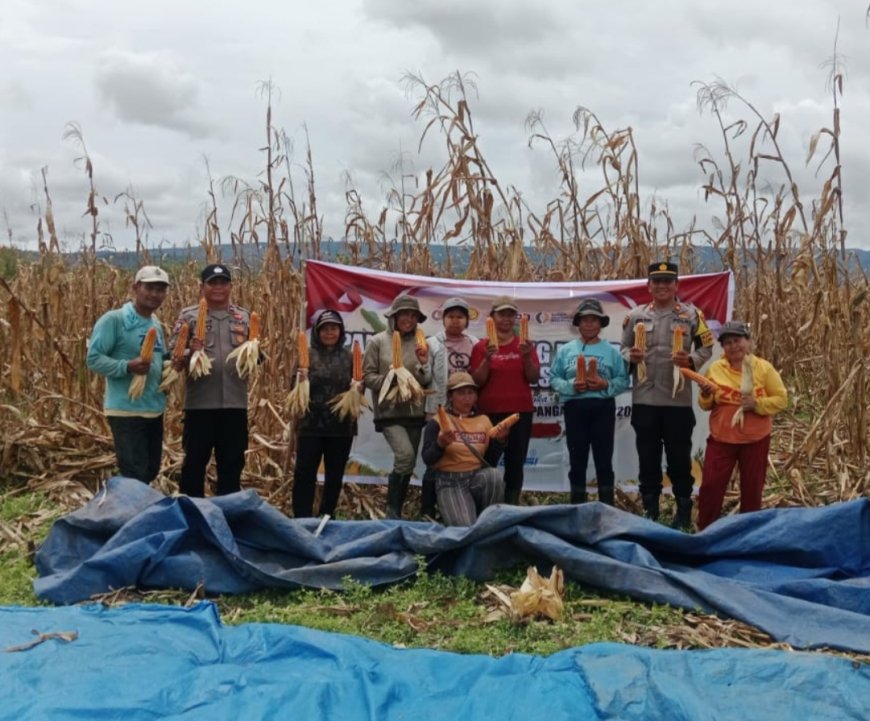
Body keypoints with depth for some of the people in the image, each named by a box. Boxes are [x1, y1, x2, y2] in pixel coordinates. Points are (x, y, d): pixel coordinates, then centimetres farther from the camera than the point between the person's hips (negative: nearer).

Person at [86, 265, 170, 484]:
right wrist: (127, 367, -29)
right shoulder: (114, 319, -11)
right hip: (126, 411, -8)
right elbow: (94, 358, -15)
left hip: (154, 410, 8)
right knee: (135, 477, -7)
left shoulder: (156, 324, 13)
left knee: (150, 472, 16)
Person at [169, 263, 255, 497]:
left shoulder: (244, 317, 10)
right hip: (200, 404, -3)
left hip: (235, 403, 3)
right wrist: (190, 353, -21)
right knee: (195, 462, 6)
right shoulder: (189, 316, 1)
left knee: (232, 463, 12)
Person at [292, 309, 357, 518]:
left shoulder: (349, 357, 8)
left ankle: (327, 516, 23)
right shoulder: (307, 355, 1)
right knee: (304, 472, -5)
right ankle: (301, 518, 1)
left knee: (335, 474, 10)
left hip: (342, 426, 3)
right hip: (311, 425, -3)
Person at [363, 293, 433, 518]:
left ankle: (397, 512, 25)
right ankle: (392, 509, -5)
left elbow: (427, 381, 4)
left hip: (414, 411, 4)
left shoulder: (420, 344, 6)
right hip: (389, 411, -4)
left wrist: (424, 364, -15)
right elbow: (368, 376, -4)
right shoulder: (377, 342, -3)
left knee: (407, 465, 10)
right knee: (405, 455, -22)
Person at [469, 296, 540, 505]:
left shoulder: (524, 345, 9)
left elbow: (534, 378, 1)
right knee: (487, 463, -11)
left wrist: (527, 356, -16)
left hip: (521, 411, 2)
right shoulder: (482, 346, 3)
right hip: (490, 412, -2)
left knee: (516, 464, 2)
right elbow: (477, 382, -2)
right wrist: (487, 359, -17)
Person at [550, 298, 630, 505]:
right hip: (575, 407, 1)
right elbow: (554, 379, 3)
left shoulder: (611, 351, 5)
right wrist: (571, 386, -14)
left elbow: (623, 380, 1)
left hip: (603, 408, -1)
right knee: (577, 459, 7)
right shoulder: (565, 350, 6)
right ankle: (577, 507, 16)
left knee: (604, 459, 3)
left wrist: (606, 385, -15)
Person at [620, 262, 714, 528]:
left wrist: (691, 360, -15)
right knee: (647, 457, 10)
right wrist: (630, 356, -10)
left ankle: (684, 510, 19)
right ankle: (650, 510, 22)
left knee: (679, 457, 5)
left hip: (678, 400, -2)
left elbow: (707, 347, 4)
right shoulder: (635, 316, 5)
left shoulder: (691, 314, 0)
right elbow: (624, 348, 12)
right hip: (644, 399, 2)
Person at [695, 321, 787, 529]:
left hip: (755, 440, -1)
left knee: (752, 487, 11)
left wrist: (758, 404, -20)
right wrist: (706, 396, -15)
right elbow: (706, 405, 8)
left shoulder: (764, 368, -5)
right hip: (721, 438, 1)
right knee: (711, 484, -1)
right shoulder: (715, 368, 0)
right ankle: (705, 531, 13)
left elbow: (781, 399, -4)